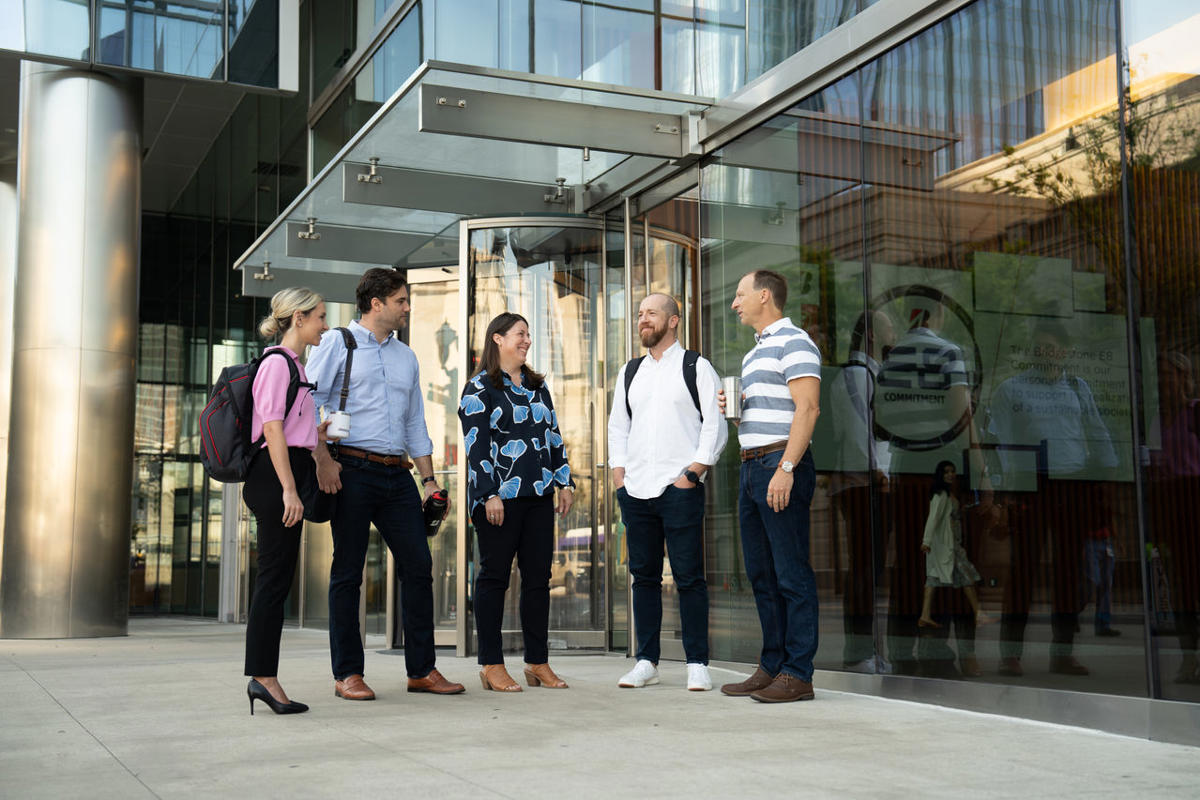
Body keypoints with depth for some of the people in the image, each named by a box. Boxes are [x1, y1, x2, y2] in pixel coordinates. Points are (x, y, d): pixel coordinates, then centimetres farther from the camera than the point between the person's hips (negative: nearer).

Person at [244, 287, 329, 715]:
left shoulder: (294, 366, 21)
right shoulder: (277, 363, -9)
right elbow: (272, 429, -16)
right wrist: (289, 489, -21)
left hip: (287, 475, 10)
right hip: (276, 475, -10)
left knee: (277, 578, 7)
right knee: (275, 576, -9)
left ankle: (263, 678, 9)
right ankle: (262, 676, -6)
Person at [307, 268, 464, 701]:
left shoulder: (406, 356, 20)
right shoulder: (338, 343, 2)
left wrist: (429, 478, 15)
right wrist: (323, 459, -16)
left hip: (397, 474, 6)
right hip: (352, 470, -6)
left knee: (418, 565, 2)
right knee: (347, 572, 0)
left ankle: (421, 669, 10)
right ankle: (347, 674, 8)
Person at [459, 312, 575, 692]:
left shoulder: (537, 386, 17)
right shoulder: (479, 388, -2)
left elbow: (554, 436, 20)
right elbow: (476, 444, -9)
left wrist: (565, 482, 14)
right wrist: (489, 494, -15)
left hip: (539, 494, 6)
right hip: (499, 496, -6)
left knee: (538, 577, 6)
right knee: (494, 576, -1)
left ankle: (538, 662, 12)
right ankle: (492, 665, 5)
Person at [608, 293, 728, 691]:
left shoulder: (696, 367, 3)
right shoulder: (629, 372, 17)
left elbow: (716, 424, -2)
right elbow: (617, 426, 21)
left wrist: (693, 472, -10)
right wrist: (619, 474, 9)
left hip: (680, 488, -5)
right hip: (636, 490, 5)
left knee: (689, 577, -4)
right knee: (644, 576, 8)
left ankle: (697, 664, 1)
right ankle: (646, 662, 14)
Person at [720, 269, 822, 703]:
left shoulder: (794, 343, -6)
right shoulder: (753, 354, 23)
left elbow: (806, 408, -16)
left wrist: (786, 468, -23)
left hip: (781, 462, -10)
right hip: (751, 465, 10)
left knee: (791, 573, -7)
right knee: (761, 573, 10)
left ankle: (797, 674, -4)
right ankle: (771, 667, 17)